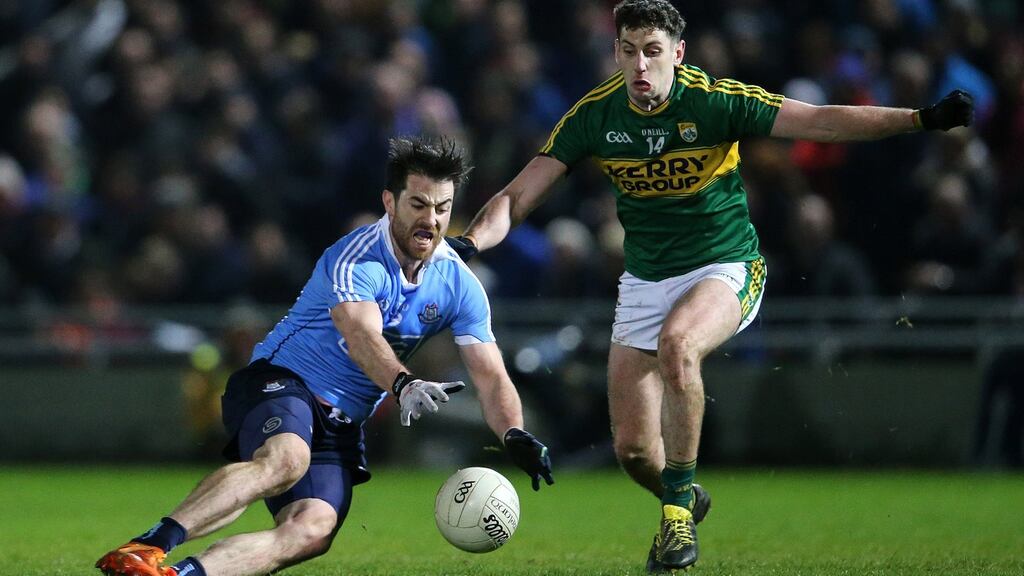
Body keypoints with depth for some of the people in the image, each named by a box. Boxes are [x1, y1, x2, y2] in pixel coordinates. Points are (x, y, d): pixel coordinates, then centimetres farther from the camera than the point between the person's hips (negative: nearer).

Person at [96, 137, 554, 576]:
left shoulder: (460, 285, 3)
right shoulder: (357, 259, -17)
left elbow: (491, 376, 1)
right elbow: (363, 338, -34)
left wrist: (514, 434, -20)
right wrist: (404, 385, -54)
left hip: (342, 424, 6)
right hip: (281, 383, -6)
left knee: (312, 531, -22)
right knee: (286, 459, -40)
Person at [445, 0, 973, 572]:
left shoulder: (716, 100, -15)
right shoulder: (595, 114, -7)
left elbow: (823, 121, -18)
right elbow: (520, 194, -6)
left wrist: (922, 118, -29)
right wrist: (470, 241, -25)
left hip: (725, 268, -4)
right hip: (644, 282, 4)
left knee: (676, 343, -38)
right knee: (633, 449, -1)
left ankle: (678, 503, -21)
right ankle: (685, 502, 35)